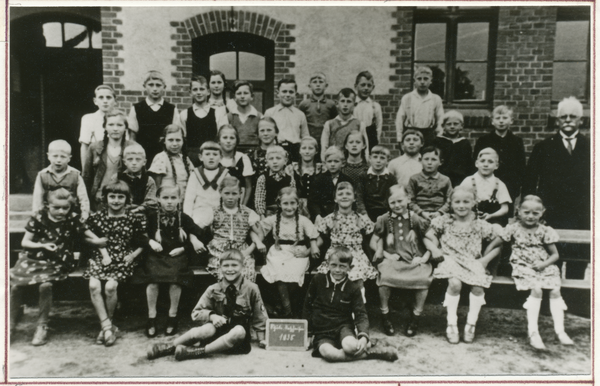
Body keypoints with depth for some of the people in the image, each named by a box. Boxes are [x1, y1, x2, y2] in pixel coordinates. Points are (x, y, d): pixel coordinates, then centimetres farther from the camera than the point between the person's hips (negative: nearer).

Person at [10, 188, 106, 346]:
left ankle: (42, 326, -8)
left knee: (45, 285, -28)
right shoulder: (39, 218, -3)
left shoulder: (73, 219, -5)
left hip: (57, 262, -2)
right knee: (15, 285, -17)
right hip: (33, 257, 2)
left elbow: (90, 235, 0)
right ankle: (12, 322, 9)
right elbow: (25, 242, 2)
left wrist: (99, 241, -22)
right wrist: (42, 245, -16)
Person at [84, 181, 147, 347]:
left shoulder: (135, 219, 3)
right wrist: (102, 254, -1)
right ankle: (107, 326, -16)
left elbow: (142, 243, 8)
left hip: (123, 260, -2)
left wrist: (132, 256, -6)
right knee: (94, 286, -24)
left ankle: (106, 325, -3)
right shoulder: (96, 217, 9)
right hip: (100, 258, 2)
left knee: (110, 286, -26)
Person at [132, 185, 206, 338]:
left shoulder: (184, 218, 5)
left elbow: (196, 234, 7)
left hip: (177, 255, 0)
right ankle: (151, 318, -2)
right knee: (152, 281, -21)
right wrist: (151, 242, -10)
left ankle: (172, 316, 0)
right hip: (156, 255, 1)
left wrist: (183, 248, -5)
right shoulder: (153, 217, 5)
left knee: (175, 282, -22)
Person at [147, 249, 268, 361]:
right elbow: (196, 313, 1)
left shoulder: (251, 288, -6)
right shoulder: (213, 290, -2)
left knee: (239, 331, -37)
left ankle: (199, 351, -32)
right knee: (208, 329, -34)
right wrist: (212, 315, -17)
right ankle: (170, 346, -20)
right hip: (218, 329, 1)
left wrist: (262, 339, 1)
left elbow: (259, 316, 3)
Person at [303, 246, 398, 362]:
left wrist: (364, 336, -21)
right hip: (322, 332, 1)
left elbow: (361, 314, -3)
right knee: (327, 353, -34)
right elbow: (307, 306, 9)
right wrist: (306, 331, 8)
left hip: (343, 327, -1)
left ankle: (365, 349, -8)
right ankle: (369, 353, -23)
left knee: (351, 347, -38)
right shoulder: (318, 280, -1)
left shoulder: (353, 288, 0)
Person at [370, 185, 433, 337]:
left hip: (414, 261, 0)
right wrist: (384, 253, -2)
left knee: (424, 278, -31)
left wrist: (424, 257, -4)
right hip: (391, 260, 0)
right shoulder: (384, 220, 9)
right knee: (385, 276, -34)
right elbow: (373, 242, 13)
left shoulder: (416, 220, 8)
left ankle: (415, 317, -4)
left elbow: (431, 241, 11)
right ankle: (385, 316, -7)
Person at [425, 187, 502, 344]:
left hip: (473, 263, 2)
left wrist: (486, 259, -2)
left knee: (478, 285, -28)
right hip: (451, 260, -1)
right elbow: (429, 236, 8)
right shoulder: (444, 221, 5)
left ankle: (471, 324, -7)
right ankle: (451, 324, -15)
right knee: (455, 283, -31)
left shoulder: (480, 225, 5)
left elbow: (497, 245, 12)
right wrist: (434, 249, -10)